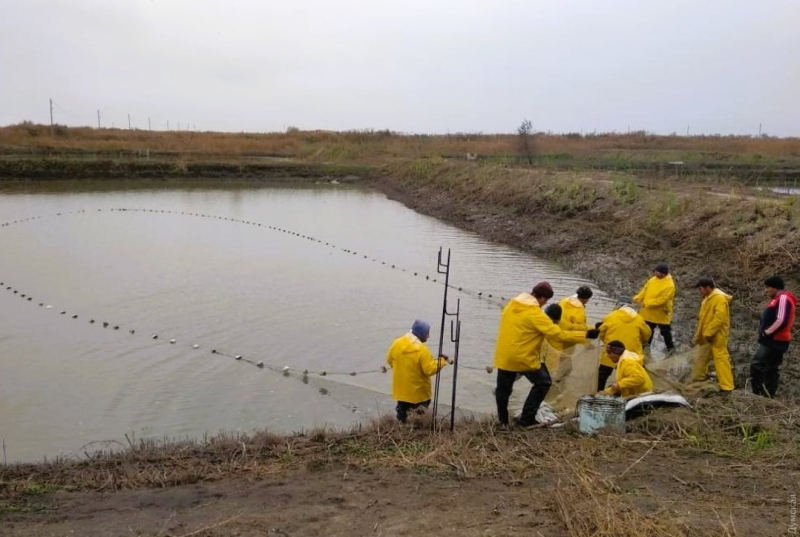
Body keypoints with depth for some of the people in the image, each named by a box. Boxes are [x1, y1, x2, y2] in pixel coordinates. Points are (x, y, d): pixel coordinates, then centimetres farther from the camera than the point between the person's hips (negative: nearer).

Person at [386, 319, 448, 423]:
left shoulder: (397, 343, -7)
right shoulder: (422, 350, -24)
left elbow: (389, 360, 6)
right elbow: (430, 370, -22)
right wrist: (441, 360, -9)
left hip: (401, 389, 5)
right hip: (418, 391, -5)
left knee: (402, 408, 22)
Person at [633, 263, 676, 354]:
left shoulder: (669, 285, -26)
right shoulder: (653, 280, -4)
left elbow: (662, 300, -28)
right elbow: (645, 289, 5)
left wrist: (647, 303, -28)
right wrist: (638, 298, -11)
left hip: (662, 313, -6)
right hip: (649, 312, 6)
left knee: (665, 331, 11)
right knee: (648, 329, 20)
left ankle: (670, 346, 30)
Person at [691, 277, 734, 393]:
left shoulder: (719, 298, -17)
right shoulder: (708, 298, 15)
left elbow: (720, 317, -26)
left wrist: (708, 333, -25)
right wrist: (698, 335, 20)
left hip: (716, 336, -10)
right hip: (707, 336, 10)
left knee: (721, 360, -10)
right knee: (701, 359, 18)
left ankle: (726, 387, -10)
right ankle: (697, 381, 31)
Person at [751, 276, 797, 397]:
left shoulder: (783, 298, -14)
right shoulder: (777, 299, 19)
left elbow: (781, 320, -24)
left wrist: (766, 332, -16)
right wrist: (766, 333, 10)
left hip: (775, 340, -11)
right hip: (775, 340, 11)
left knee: (757, 365, -13)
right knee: (772, 368, 11)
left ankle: (758, 394, -13)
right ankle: (768, 395, 14)